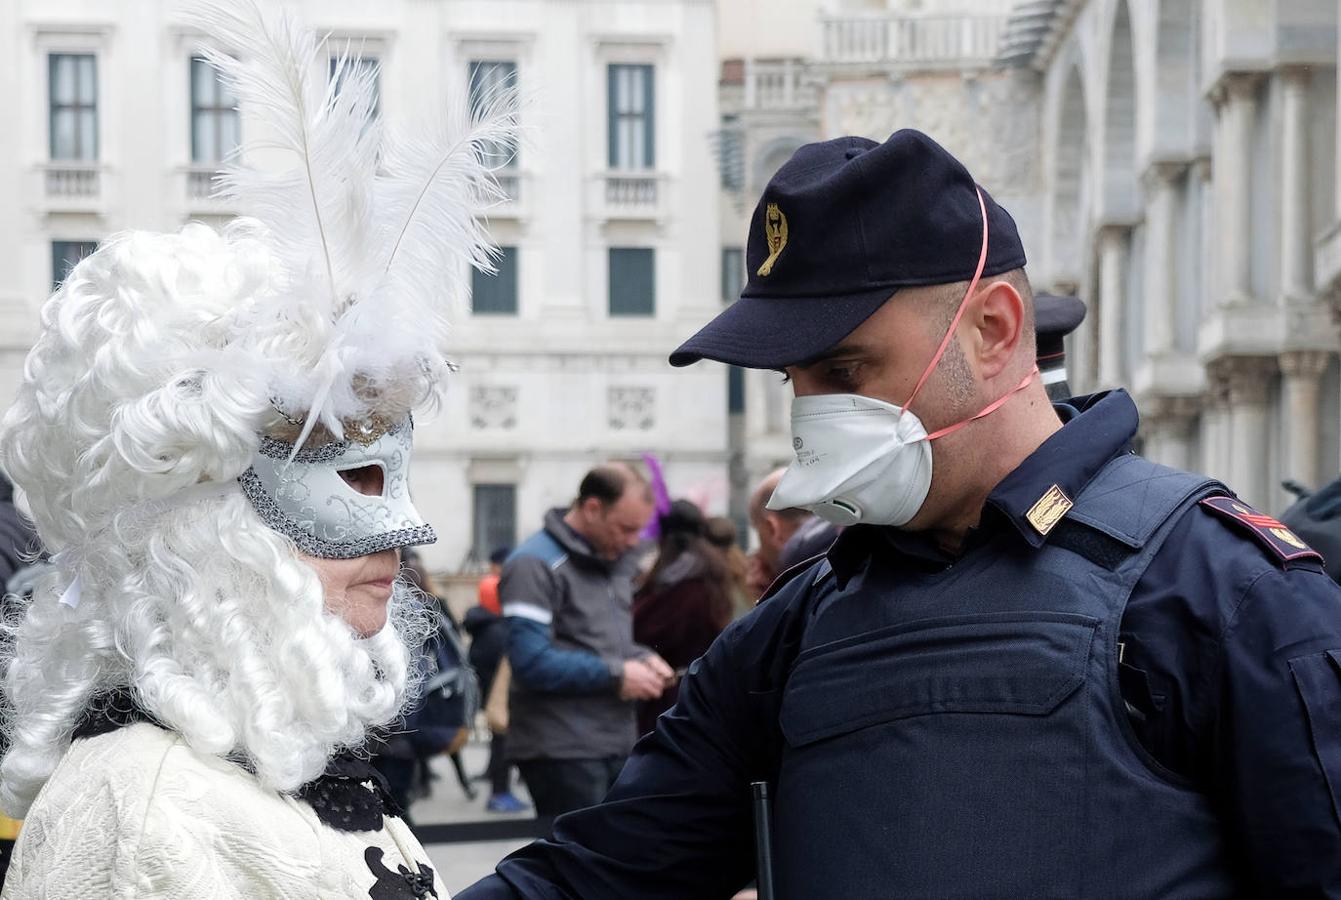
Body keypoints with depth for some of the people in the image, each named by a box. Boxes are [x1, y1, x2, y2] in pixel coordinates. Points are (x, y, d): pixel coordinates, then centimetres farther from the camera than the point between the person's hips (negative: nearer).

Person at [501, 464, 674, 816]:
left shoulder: (617, 559, 16)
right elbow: (532, 662, -22)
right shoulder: (535, 565, -13)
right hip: (562, 750, -8)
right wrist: (616, 675, -17)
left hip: (618, 744, 8)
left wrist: (642, 658, 4)